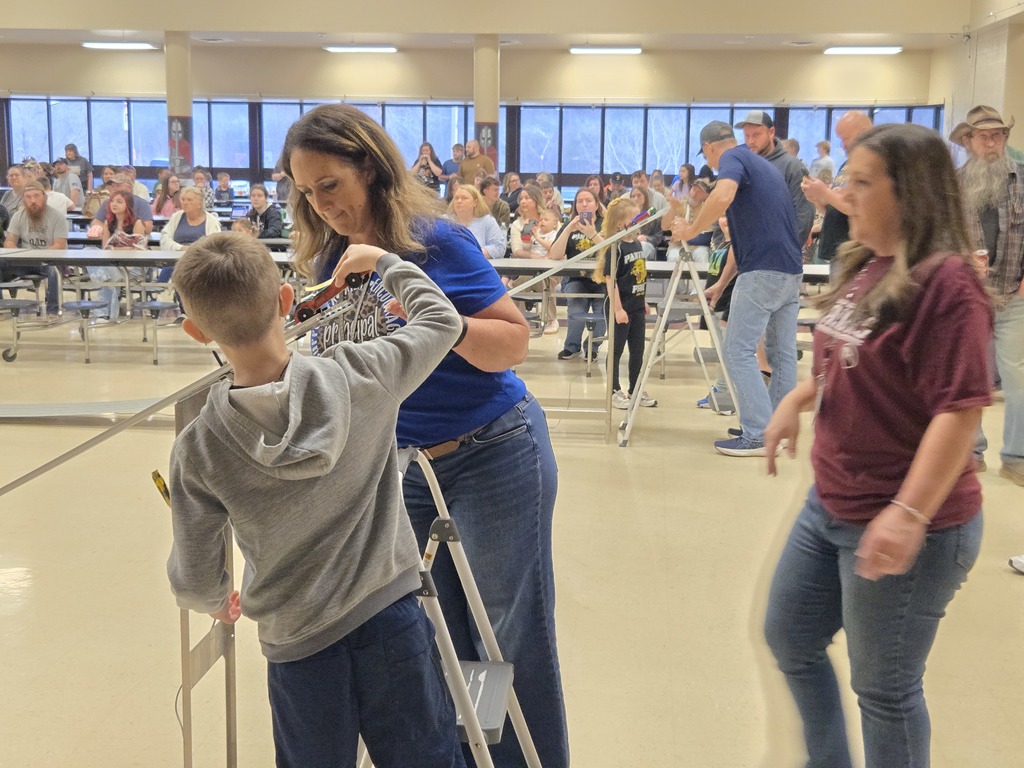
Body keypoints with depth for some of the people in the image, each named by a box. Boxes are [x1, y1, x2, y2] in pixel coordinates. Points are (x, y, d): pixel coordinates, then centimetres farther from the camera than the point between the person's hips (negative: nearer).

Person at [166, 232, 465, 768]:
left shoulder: (198, 450, -15)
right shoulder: (362, 378, -16)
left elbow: (195, 581, -5)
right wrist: (385, 262, 16)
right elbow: (442, 320, 2)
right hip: (391, 620, 0)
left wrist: (218, 603, 18)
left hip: (297, 644, 0)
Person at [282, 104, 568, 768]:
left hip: (492, 456, -6)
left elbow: (514, 344, -14)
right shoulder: (328, 263, 4)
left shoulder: (435, 241, -12)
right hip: (399, 470, 6)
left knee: (513, 640, 5)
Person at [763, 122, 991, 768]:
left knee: (884, 687, 8)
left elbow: (961, 409, -26)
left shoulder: (946, 281, -21)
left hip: (906, 525, -9)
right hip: (832, 504, 10)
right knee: (789, 637, 23)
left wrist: (910, 514, -32)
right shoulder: (868, 268, 5)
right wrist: (797, 399, 9)